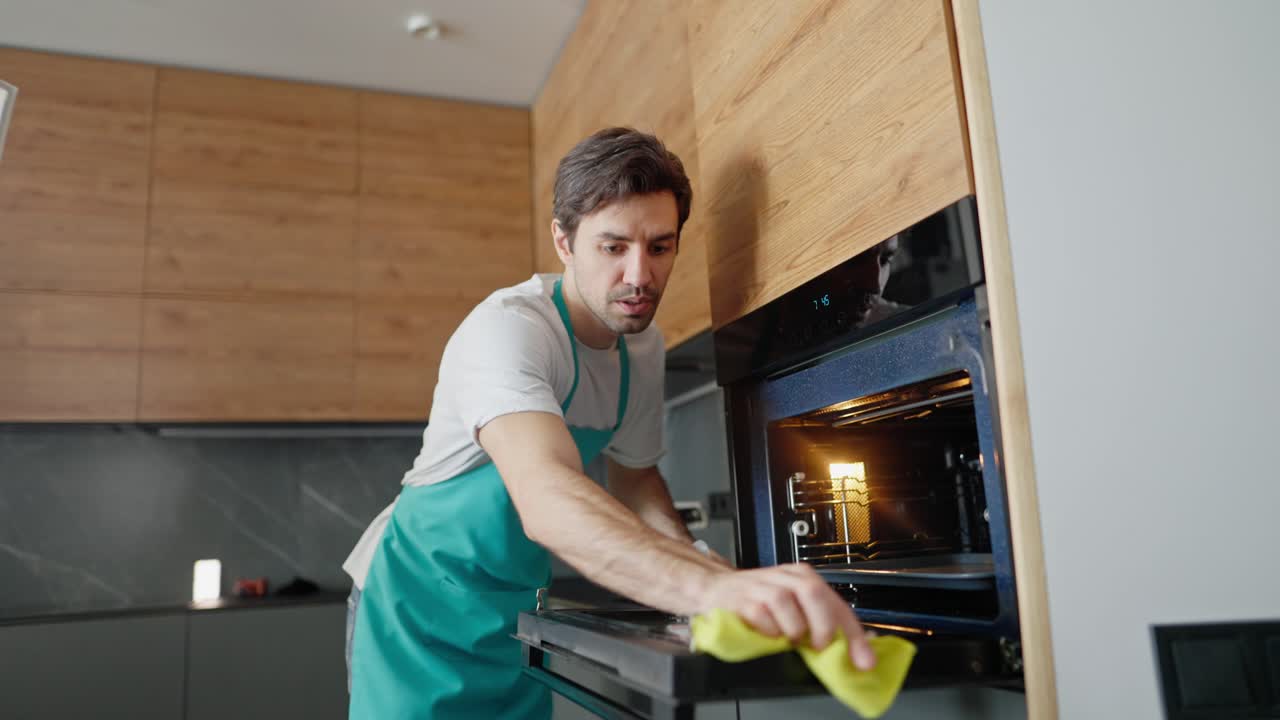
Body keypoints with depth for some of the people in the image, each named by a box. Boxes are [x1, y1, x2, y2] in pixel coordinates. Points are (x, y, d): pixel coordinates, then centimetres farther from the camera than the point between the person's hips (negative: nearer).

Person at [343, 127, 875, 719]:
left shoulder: (643, 347, -4)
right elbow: (546, 498, -45)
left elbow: (633, 473, 11)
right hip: (424, 599, -6)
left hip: (515, 612, 6)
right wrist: (713, 585, -60)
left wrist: (693, 560, -9)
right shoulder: (507, 327, -28)